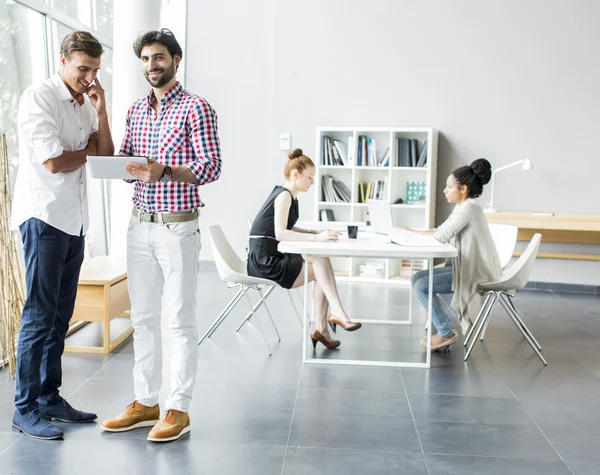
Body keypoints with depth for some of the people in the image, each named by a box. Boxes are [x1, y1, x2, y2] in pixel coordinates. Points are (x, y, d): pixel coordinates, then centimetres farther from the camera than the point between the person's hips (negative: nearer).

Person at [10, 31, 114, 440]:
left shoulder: (85, 102, 15)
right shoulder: (38, 98, -8)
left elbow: (106, 156, 9)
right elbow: (53, 162, -17)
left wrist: (100, 111, -2)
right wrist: (89, 151, 1)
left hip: (75, 220, 7)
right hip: (44, 217, -7)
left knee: (61, 315, 11)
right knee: (39, 316, -5)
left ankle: (50, 397, 21)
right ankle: (26, 409, 5)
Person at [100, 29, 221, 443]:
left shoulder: (197, 108, -6)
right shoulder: (135, 111, 14)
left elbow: (212, 167, -13)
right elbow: (123, 161, 15)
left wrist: (164, 171, -27)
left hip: (178, 227, -6)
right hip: (140, 225, 7)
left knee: (181, 322, 1)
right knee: (143, 318, 12)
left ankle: (179, 409, 12)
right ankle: (145, 402, 24)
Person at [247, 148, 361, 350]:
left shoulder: (289, 196, 13)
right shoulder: (284, 195, -15)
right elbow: (280, 233, -26)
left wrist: (317, 232, 7)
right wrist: (316, 237, -30)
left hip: (273, 258, 9)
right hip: (265, 261, -9)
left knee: (321, 265, -3)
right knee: (321, 264, -17)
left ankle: (321, 329, -3)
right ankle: (337, 314, -8)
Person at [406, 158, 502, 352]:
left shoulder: (469, 207, -18)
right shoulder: (462, 207, 13)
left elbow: (442, 236, -22)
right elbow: (441, 231, 15)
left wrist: (412, 233, -9)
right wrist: (413, 232, 4)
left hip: (477, 272, -10)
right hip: (467, 267, 10)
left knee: (422, 285, -16)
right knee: (418, 278, 5)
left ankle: (446, 334, -1)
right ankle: (443, 331, 8)